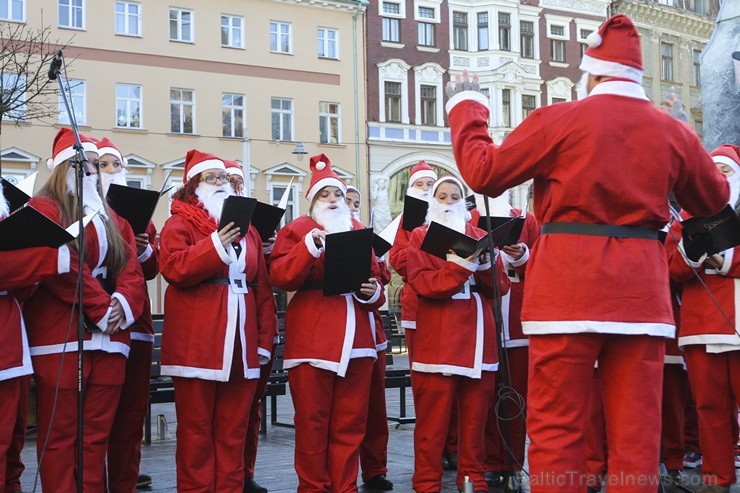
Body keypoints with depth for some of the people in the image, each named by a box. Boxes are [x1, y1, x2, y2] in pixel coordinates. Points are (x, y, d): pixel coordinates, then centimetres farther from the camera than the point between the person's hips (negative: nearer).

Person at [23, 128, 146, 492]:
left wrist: (124, 303, -9)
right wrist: (102, 308, -15)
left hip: (109, 337, 6)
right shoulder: (44, 209, 1)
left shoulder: (111, 218, 23)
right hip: (61, 338, -6)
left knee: (98, 435, 6)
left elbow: (131, 267, 11)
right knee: (60, 434, -4)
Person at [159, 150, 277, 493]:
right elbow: (173, 269, -15)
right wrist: (216, 245, -23)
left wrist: (265, 339, 7)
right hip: (197, 343, -5)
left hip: (241, 341, 5)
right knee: (196, 426, 0)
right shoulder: (180, 223, 3)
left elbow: (263, 287, 15)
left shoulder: (246, 228, 18)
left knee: (234, 426, 8)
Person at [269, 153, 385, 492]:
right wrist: (310, 245, -22)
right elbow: (280, 277, -11)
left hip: (356, 338, 4)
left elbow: (373, 277, 21)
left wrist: (373, 292, -1)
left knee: (351, 421, 6)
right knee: (312, 420, -1)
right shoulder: (297, 230, 3)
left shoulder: (358, 231, 17)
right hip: (312, 340, -4)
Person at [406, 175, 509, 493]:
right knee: (433, 418, -4)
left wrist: (485, 266, -11)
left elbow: (501, 286, 8)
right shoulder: (420, 237, 5)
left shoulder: (479, 236, 15)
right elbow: (422, 283, -10)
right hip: (438, 339, -4)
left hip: (478, 336, 4)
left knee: (475, 416, 7)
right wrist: (461, 266, -21)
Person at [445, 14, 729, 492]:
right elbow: (714, 199, 23)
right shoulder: (673, 131, 7)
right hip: (642, 289, 3)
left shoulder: (559, 120, -4)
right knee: (637, 427, 7)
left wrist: (466, 108, 16)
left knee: (557, 426, 2)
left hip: (570, 286, -3)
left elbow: (485, 172, 1)